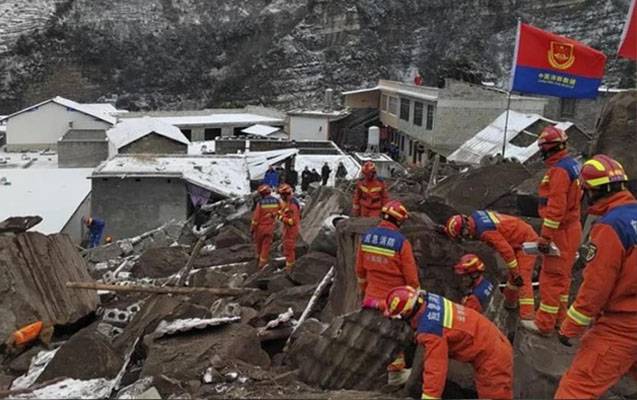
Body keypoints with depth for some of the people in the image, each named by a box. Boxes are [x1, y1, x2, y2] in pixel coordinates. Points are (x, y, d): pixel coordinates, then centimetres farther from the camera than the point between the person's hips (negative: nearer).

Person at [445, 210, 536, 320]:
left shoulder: (485, 231, -33)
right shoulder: (474, 216, -6)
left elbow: (506, 250, -30)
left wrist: (516, 273, -21)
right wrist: (445, 229, 17)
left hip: (526, 242, -9)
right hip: (518, 239, 9)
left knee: (523, 278, -16)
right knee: (513, 274, 23)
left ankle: (528, 316, -20)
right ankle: (509, 302, 41)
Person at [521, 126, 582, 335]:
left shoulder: (559, 170, -20)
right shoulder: (571, 164, 12)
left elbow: (556, 206, -25)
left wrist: (545, 236, -22)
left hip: (561, 231, -10)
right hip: (571, 228, 10)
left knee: (551, 277, -4)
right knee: (562, 275, 17)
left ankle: (545, 323, 2)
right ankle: (558, 317, 27)